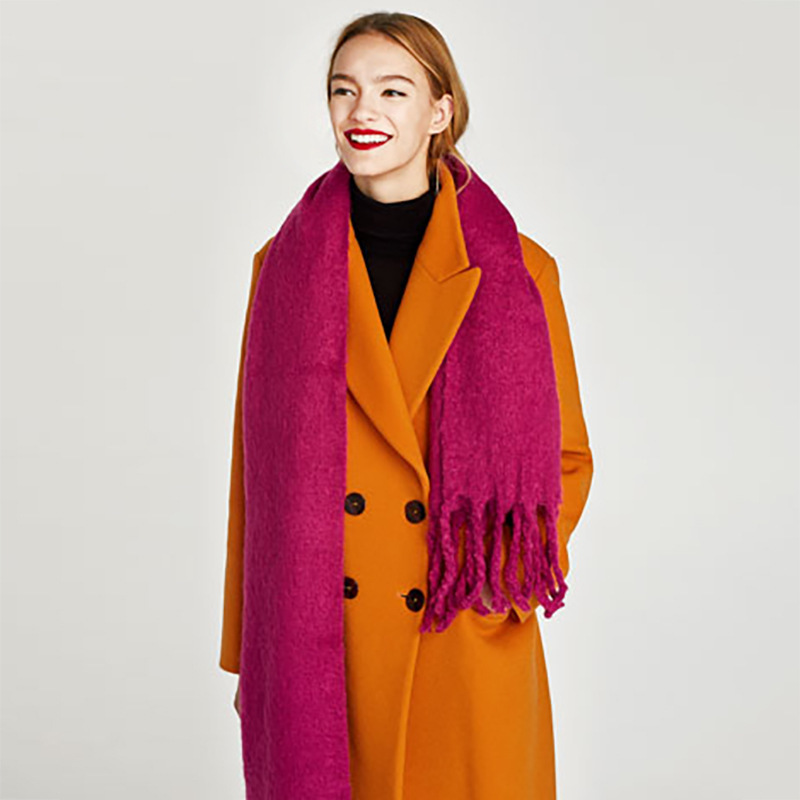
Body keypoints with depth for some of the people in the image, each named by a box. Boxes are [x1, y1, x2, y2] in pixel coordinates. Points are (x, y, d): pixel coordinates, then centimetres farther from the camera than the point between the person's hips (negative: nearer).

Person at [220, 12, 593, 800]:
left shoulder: (518, 270, -3)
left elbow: (564, 456, 6)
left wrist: (508, 563, -11)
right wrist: (253, 655, 4)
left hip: (467, 647, -1)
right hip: (321, 640, 1)